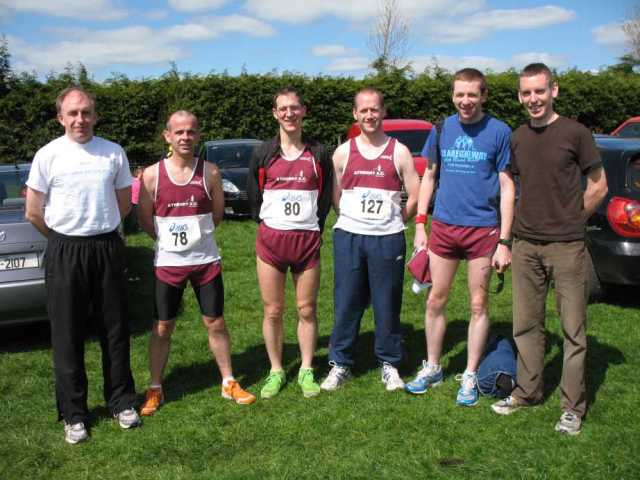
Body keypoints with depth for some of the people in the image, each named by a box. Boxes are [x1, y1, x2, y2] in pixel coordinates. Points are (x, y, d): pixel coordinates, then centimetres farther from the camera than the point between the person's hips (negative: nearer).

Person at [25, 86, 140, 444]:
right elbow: (34, 212, 2)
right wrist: (64, 238, 9)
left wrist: (100, 229, 12)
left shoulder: (114, 152, 3)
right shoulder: (48, 155, -3)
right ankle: (74, 414, 16)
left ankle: (122, 402, 24)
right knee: (68, 335, 4)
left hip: (108, 248, 2)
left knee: (115, 330, 9)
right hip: (65, 252, -1)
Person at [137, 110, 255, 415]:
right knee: (162, 328, 8)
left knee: (215, 323, 9)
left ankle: (229, 383, 23)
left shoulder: (210, 173, -3)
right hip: (167, 262, 0)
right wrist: (169, 239, 2)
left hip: (206, 261, 0)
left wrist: (195, 235, 6)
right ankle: (155, 389, 22)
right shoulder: (152, 175, -4)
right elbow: (145, 219, 4)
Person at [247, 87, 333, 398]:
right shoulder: (263, 154, 5)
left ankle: (306, 371, 19)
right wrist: (268, 228, 6)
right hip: (270, 240, 0)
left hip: (307, 240, 0)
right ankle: (276, 371, 19)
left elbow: (326, 198, 8)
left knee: (307, 310, 5)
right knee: (272, 311, 5)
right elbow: (254, 198, 10)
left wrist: (314, 230, 3)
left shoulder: (318, 154, 5)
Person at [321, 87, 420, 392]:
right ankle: (340, 363, 18)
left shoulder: (399, 153, 2)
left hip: (387, 239, -1)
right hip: (348, 237, 1)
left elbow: (415, 197, 3)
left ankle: (389, 364, 20)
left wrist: (392, 223, 6)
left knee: (387, 305, 5)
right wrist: (352, 221, 8)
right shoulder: (343, 153, 6)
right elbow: (335, 198, 12)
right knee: (346, 303, 5)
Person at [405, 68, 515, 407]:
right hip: (443, 226, 3)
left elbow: (507, 187, -5)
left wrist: (504, 242, -10)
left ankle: (470, 376, 20)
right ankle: (432, 367, 27)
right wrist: (420, 225, 5)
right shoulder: (442, 128, 5)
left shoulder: (499, 132, -5)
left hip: (483, 229, -3)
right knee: (435, 300, 9)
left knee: (478, 305, 6)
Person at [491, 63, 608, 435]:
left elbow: (598, 186, 0)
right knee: (526, 325, 12)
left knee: (574, 328, 2)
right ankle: (528, 392, 27)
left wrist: (570, 221, 2)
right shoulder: (518, 139, 9)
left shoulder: (575, 133, -5)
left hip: (567, 246, -5)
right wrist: (529, 222, 8)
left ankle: (573, 407, 12)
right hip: (526, 244, 5)